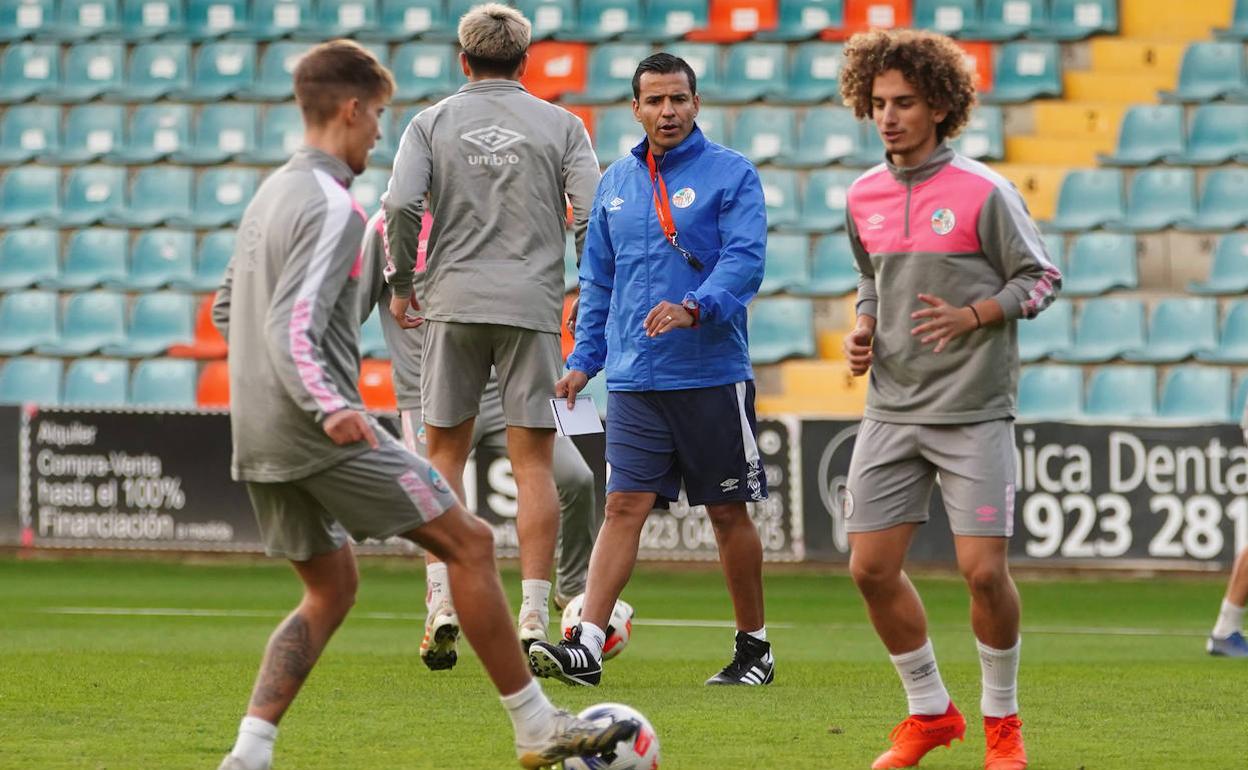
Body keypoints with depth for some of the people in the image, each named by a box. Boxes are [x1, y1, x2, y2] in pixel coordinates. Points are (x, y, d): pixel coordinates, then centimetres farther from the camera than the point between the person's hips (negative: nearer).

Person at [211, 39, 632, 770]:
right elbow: (293, 325, -24)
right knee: (471, 543, -1)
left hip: (260, 437, 9)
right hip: (326, 436, -9)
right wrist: (329, 408, -36)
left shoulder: (270, 195, 15)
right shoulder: (334, 207, -13)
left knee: (331, 588, 17)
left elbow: (225, 309, 25)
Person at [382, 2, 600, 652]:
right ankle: (533, 619, -5)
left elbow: (402, 204, -8)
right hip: (533, 305, 0)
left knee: (445, 450, 11)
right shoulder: (560, 126, 5)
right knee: (533, 462, 0)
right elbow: (593, 215, -3)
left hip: (454, 304, 1)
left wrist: (402, 284, 4)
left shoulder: (432, 123, 5)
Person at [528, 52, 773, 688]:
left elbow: (745, 260, -14)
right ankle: (586, 646, -14)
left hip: (712, 376, -3)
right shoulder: (615, 183, 14)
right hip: (633, 379, 3)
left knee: (729, 513, 5)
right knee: (624, 506, -6)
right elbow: (598, 282, 20)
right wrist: (583, 361, 13)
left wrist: (696, 308, -30)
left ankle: (754, 647, 17)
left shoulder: (731, 175, -2)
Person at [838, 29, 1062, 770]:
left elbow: (1042, 279, -4)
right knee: (872, 567, 0)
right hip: (893, 410, 5)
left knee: (984, 570, -10)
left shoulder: (983, 192, -9)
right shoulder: (864, 196, 7)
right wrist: (864, 331, 3)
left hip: (974, 410, -5)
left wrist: (972, 316, -18)